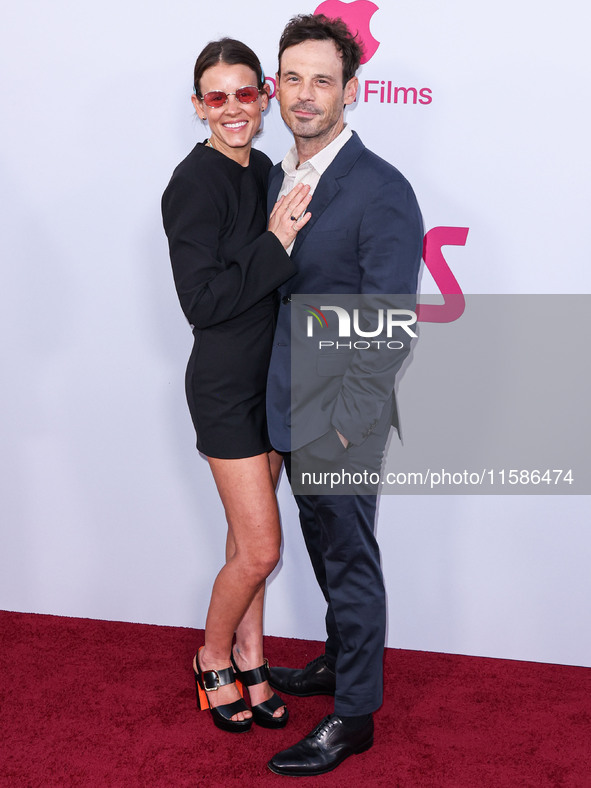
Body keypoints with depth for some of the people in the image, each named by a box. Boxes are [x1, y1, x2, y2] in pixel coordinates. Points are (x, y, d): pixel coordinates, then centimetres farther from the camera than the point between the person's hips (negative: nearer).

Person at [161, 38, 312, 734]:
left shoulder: (265, 172, 8)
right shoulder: (195, 183, -16)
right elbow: (201, 300, -22)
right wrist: (275, 245, -22)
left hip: (271, 375, 7)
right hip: (226, 384, -7)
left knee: (248, 538, 16)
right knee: (260, 549, -2)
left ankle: (249, 660, 30)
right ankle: (213, 660, 23)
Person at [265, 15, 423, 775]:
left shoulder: (381, 190, -17)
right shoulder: (279, 176, 8)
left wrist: (346, 422, -19)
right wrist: (285, 399, 11)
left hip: (342, 413, -8)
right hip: (292, 406, 8)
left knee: (350, 558, 6)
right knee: (322, 544, 23)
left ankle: (353, 716, 22)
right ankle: (339, 661, 44)